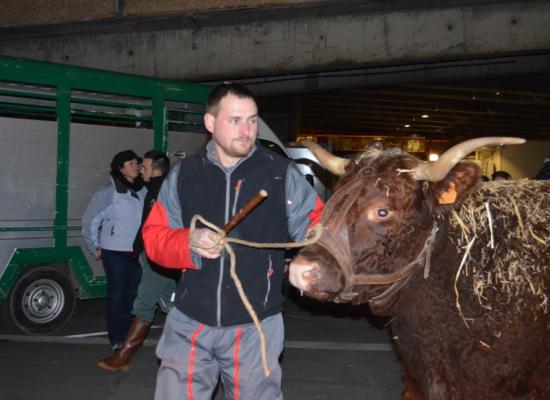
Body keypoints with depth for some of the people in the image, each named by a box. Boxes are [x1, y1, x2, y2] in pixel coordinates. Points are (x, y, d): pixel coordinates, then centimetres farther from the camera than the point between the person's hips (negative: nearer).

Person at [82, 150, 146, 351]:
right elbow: (90, 220, -3)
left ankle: (128, 335, 27)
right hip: (115, 251, -4)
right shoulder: (108, 192, -8)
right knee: (117, 293, 3)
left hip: (137, 252, 5)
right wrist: (94, 247, 0)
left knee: (132, 293, 12)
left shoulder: (143, 191, 5)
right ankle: (116, 339, 14)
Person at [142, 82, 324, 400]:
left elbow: (317, 227, -2)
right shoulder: (183, 174, 2)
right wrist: (189, 244, -16)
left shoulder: (282, 173, -4)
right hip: (189, 324, 2)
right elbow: (154, 236, 4)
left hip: (255, 326, -1)